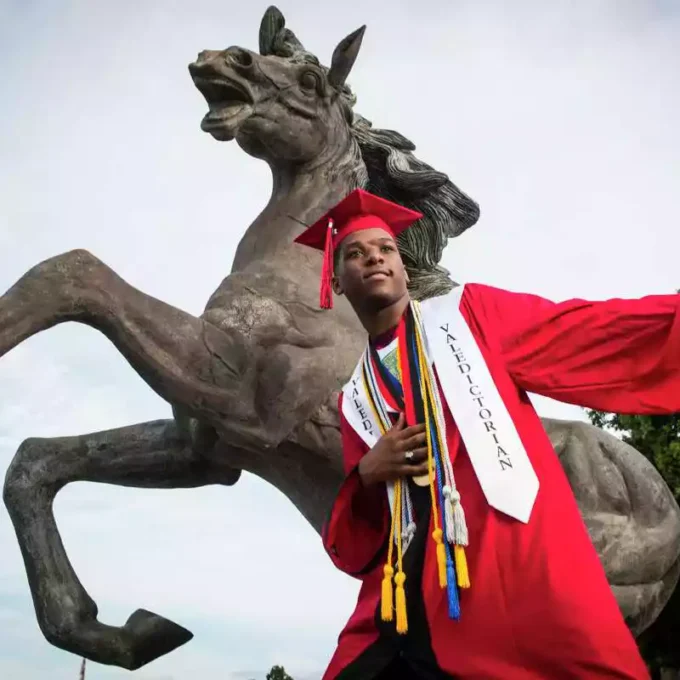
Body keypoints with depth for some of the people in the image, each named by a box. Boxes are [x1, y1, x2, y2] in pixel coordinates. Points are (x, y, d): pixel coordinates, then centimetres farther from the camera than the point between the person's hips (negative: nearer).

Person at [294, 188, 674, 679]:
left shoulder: (466, 313, 10)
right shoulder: (355, 399, 17)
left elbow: (591, 331, -3)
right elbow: (349, 542, 17)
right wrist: (367, 473, -3)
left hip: (526, 561, -3)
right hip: (416, 594, 3)